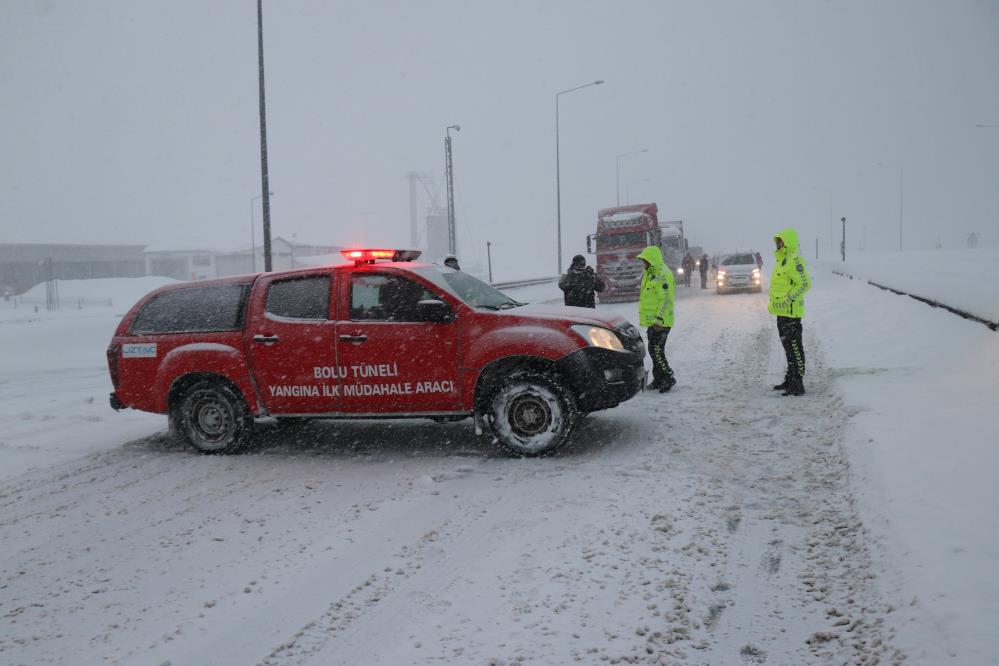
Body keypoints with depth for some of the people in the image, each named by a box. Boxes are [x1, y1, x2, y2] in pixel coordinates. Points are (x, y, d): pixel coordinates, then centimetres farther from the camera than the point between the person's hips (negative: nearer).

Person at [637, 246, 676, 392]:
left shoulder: (663, 274, -16)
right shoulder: (649, 273, 16)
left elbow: (667, 299, -21)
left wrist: (659, 319, -25)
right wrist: (645, 317, 25)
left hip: (660, 322, -10)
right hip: (652, 320, 10)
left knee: (657, 350, -11)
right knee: (653, 349, 14)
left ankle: (668, 378, 0)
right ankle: (658, 379, 22)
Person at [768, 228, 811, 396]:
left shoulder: (794, 260, -17)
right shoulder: (781, 259, 16)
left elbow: (805, 284, -22)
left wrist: (787, 300, -22)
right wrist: (774, 304, 20)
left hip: (791, 312, -11)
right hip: (782, 312, 11)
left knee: (794, 348, -8)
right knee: (788, 347, 18)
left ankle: (798, 385, -5)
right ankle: (789, 381, 28)